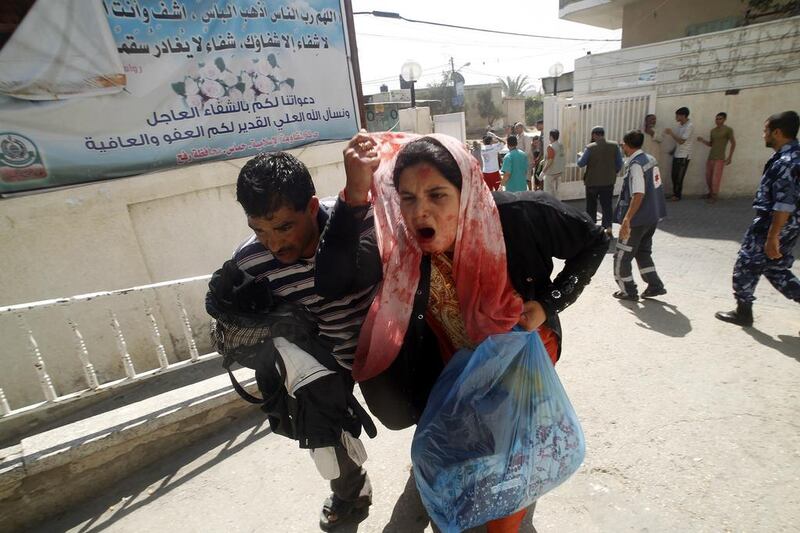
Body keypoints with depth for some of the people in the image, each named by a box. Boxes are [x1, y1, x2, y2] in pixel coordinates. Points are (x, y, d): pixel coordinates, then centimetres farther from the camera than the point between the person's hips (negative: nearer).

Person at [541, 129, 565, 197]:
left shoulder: (551, 147, -19)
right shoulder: (561, 145, 6)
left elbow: (550, 161, -23)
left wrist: (543, 172, -20)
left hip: (551, 172, -9)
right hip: (559, 171, 9)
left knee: (548, 191, 0)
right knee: (555, 190, 18)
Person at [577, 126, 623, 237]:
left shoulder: (590, 147, -14)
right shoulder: (614, 145, -4)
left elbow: (581, 163, -8)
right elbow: (619, 164, 0)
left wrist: (580, 155, 11)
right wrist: (613, 173, 15)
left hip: (592, 182, -2)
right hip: (609, 181, 2)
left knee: (591, 206, 13)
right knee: (607, 205, 10)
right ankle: (608, 227, 7)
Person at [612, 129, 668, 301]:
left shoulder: (635, 165, -20)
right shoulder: (650, 159, 7)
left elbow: (638, 195, -28)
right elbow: (649, 189, 15)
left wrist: (627, 219, -31)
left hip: (638, 219, -9)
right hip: (653, 216, 9)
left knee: (622, 256, 5)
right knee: (643, 252, 23)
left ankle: (628, 291, 15)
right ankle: (655, 286, 25)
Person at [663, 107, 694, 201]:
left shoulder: (689, 126, -17)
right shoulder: (680, 124, 8)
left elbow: (681, 141, -21)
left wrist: (671, 133, -19)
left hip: (684, 155, -7)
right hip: (676, 154, 7)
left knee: (679, 177, -2)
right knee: (674, 175, 9)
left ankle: (677, 195, 9)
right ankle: (675, 193, 19)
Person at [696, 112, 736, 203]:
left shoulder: (728, 130, -7)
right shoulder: (713, 130, 9)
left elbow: (733, 143, -3)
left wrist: (730, 157, -6)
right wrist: (702, 140, -2)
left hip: (720, 159, -6)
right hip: (710, 157, 6)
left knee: (716, 178, -5)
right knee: (708, 177, 11)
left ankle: (714, 196, 6)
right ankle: (710, 193, 29)